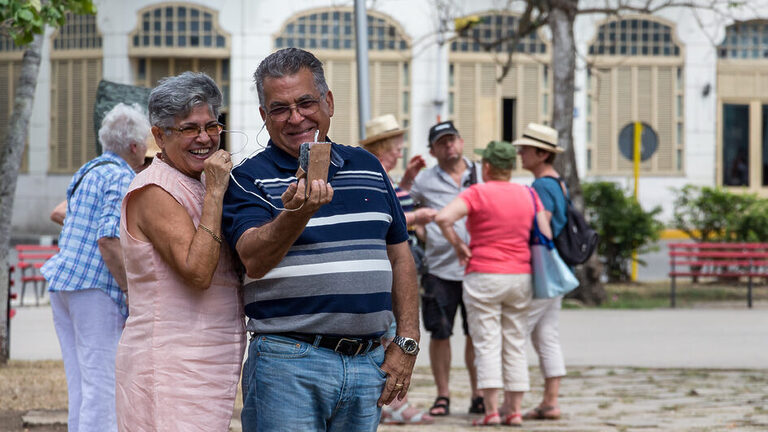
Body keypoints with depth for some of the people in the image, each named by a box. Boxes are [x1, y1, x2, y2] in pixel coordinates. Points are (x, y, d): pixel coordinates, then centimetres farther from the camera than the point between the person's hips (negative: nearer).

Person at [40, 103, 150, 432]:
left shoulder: (87, 172, 18)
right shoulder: (122, 177, -10)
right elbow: (108, 240, -21)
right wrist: (134, 293, -16)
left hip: (62, 283, 9)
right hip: (95, 286, -9)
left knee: (79, 383, 11)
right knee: (102, 383, -8)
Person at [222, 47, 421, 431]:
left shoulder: (367, 167, 14)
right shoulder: (249, 180, -1)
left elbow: (400, 257, 18)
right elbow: (254, 261, -18)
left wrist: (406, 343, 10)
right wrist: (297, 214, -36)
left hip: (369, 364, 5)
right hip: (287, 362, -4)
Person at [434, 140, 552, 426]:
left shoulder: (478, 193, -8)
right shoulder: (528, 195, 6)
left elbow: (443, 218, -21)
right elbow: (545, 236, 6)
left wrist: (458, 245, -8)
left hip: (484, 276, -4)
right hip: (520, 277, 4)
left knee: (487, 344, -2)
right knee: (515, 345, 10)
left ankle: (491, 410, -8)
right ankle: (514, 410, 9)